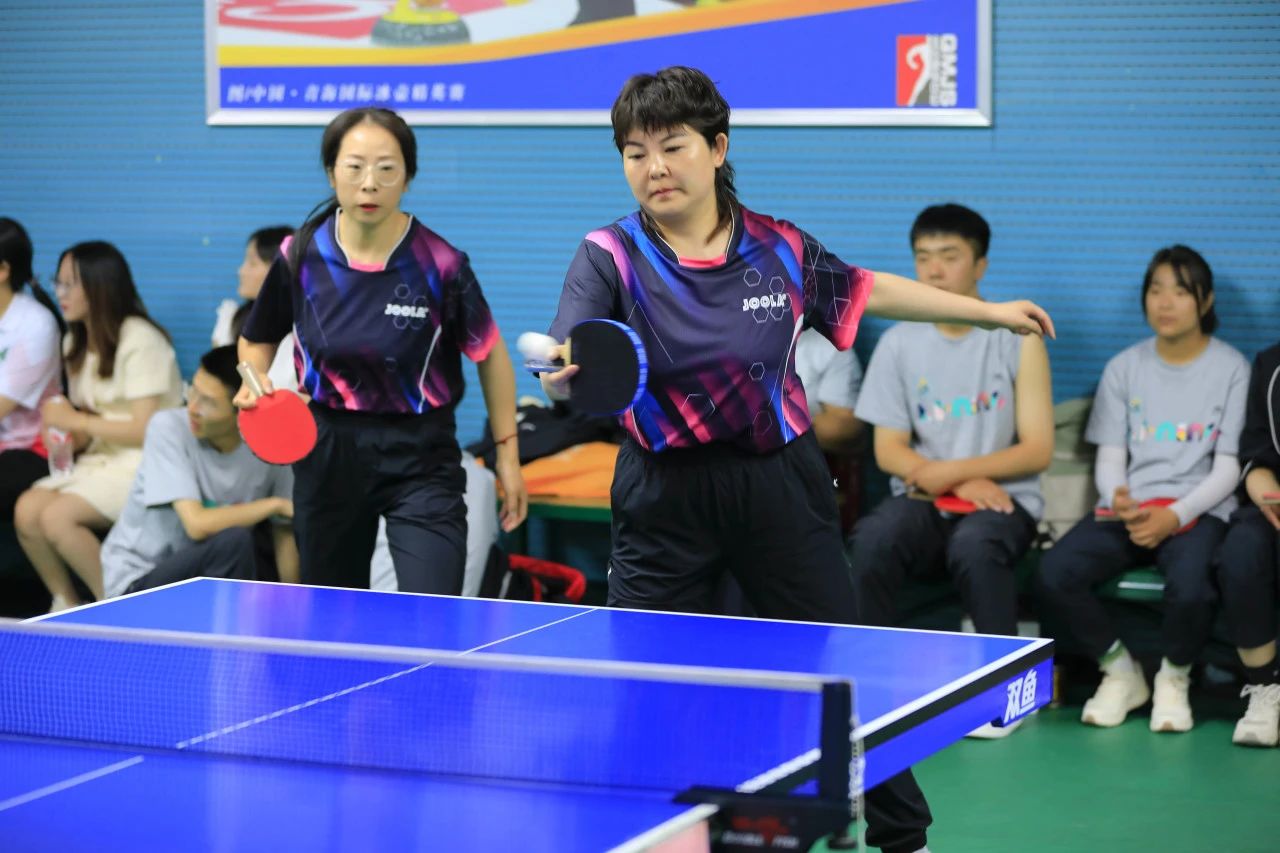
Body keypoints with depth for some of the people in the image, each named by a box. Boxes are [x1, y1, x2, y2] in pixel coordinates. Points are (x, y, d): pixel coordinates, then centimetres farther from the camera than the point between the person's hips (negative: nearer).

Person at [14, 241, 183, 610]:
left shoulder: (140, 340, -12)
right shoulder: (76, 343, 15)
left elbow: (146, 430, -17)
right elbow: (92, 428, 15)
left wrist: (75, 421, -12)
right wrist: (70, 437, -7)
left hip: (143, 466, -8)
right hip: (100, 459, 8)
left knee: (57, 516, -26)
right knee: (27, 509, -17)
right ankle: (66, 605, 1)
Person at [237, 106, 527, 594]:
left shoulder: (440, 264, -14)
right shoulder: (301, 257, -6)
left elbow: (489, 354, 0)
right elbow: (258, 339, 13)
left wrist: (507, 453, 2)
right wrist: (256, 381, -8)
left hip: (418, 457, -3)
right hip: (326, 450, 3)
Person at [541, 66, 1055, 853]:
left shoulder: (778, 248, -1)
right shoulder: (610, 256, -10)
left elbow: (864, 288, 15)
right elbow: (564, 371, -21)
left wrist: (989, 311, 19)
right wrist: (563, 373, -46)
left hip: (781, 484, 2)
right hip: (667, 496, -2)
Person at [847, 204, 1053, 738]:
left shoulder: (1017, 340, 3)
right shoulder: (898, 343, 9)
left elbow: (1037, 449, -2)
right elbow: (889, 450, 5)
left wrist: (952, 472, -14)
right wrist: (961, 486, -12)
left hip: (1000, 499, -2)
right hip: (922, 499, 2)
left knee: (974, 545, -37)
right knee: (871, 541, -32)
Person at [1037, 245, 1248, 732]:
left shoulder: (1231, 369, 4)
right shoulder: (1124, 368, 12)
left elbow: (1229, 467, -1)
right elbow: (1109, 459, 8)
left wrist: (1175, 516, -16)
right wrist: (1120, 502, -16)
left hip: (1197, 510, -3)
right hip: (1128, 509, 3)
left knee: (1190, 587, -37)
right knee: (1053, 576, -25)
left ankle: (1174, 679, -2)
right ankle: (1121, 673, 2)